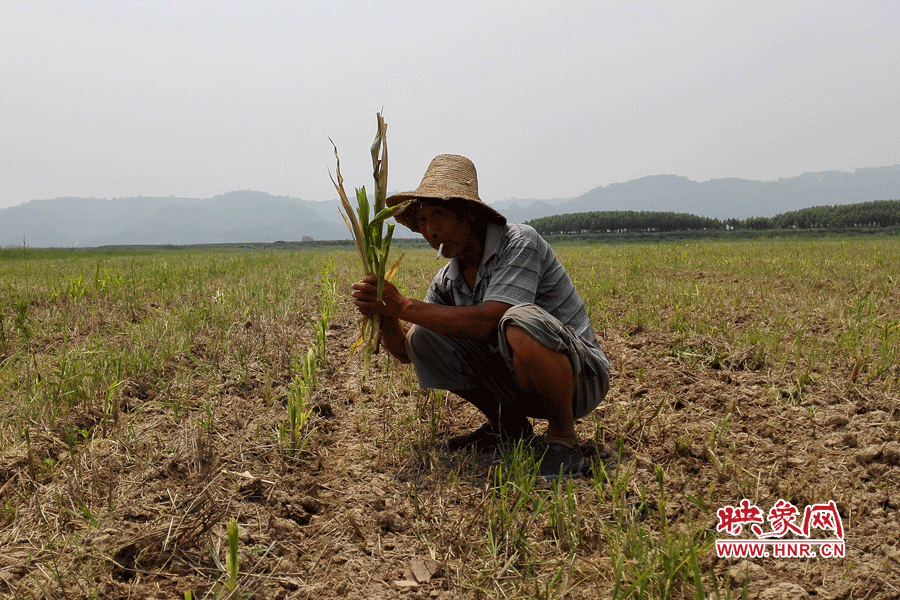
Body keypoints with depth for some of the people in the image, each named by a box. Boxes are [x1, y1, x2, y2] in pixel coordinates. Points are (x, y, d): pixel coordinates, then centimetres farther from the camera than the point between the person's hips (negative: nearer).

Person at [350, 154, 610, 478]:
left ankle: (563, 437, -14)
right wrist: (385, 315, -19)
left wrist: (404, 306, -29)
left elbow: (488, 322, -32)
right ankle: (507, 425, 8)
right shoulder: (447, 281, 2)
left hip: (580, 376, -7)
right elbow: (405, 352, 2)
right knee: (422, 338, -5)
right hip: (516, 383, 7)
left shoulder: (520, 242, -19)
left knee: (522, 322, -38)